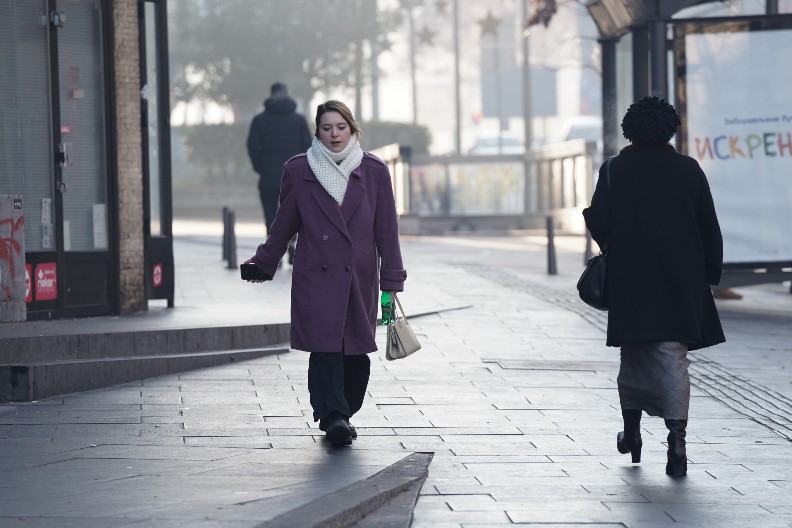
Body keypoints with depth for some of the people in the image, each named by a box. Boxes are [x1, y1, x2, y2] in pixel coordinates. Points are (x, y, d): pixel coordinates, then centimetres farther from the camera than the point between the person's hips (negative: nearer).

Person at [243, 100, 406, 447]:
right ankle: (334, 418, -16)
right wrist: (263, 263, 19)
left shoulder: (374, 172, 6)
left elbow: (387, 231, 6)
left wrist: (391, 282, 3)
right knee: (325, 348, -13)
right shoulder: (299, 171, 4)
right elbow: (285, 223, 15)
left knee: (356, 353, 2)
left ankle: (342, 415, 18)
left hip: (359, 279, 2)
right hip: (315, 278, -1)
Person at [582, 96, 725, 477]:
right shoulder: (689, 170, 0)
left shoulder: (614, 170, -2)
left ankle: (631, 428, 26)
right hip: (682, 281, 0)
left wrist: (611, 246, 15)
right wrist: (710, 273, 10)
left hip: (630, 279, 0)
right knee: (673, 356, -2)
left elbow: (597, 222, -6)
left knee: (635, 353, 17)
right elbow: (710, 230, 1)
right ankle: (676, 438, -13)